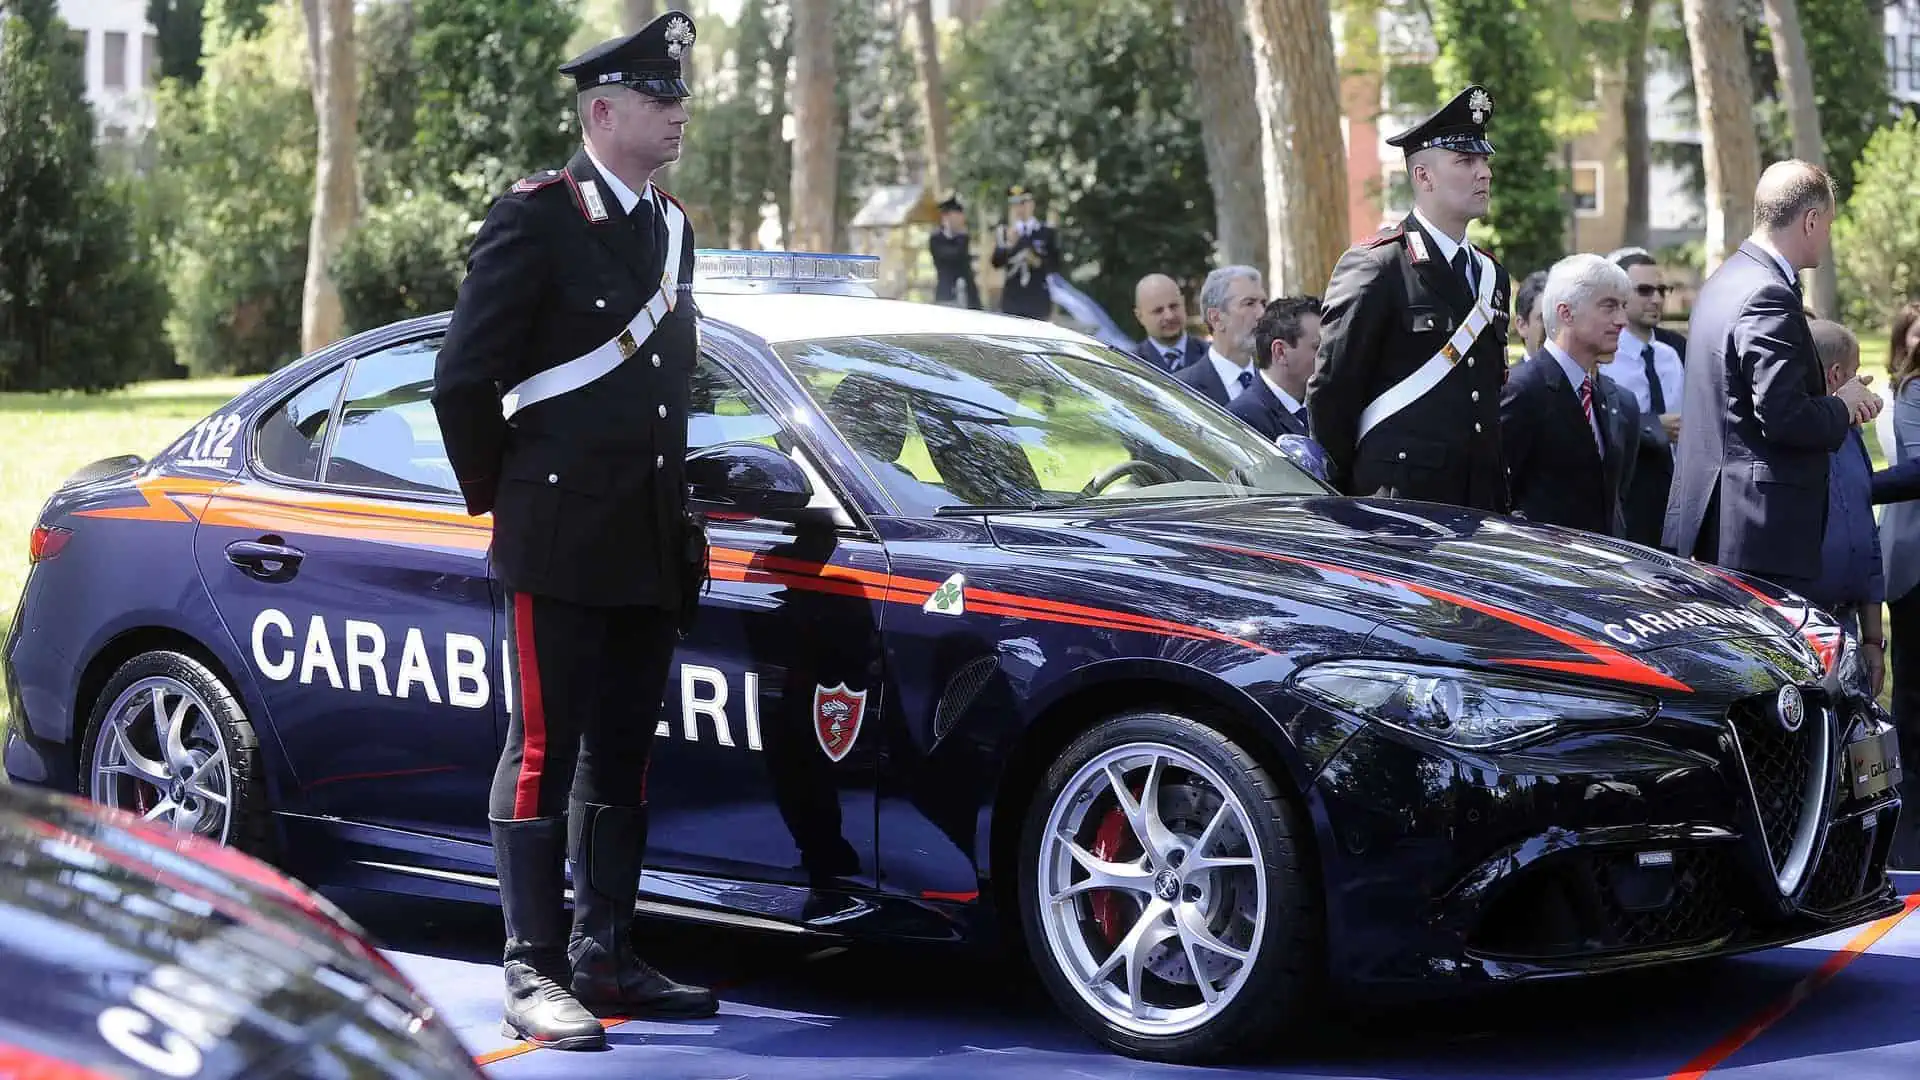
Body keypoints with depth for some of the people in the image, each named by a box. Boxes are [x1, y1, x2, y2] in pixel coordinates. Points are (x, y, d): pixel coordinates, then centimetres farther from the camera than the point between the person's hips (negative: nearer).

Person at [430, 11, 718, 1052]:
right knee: (545, 753, -5)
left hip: (648, 549, 8)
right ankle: (533, 975, -2)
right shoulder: (537, 216, -9)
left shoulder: (669, 226, 16)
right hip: (560, 545, -8)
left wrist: (675, 515, 17)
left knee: (621, 755, 12)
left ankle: (604, 958, 20)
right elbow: (464, 379, -9)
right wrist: (500, 497, -2)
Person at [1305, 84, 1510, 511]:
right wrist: (1347, 490, -4)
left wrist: (1499, 491, 15)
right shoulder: (1374, 267, -7)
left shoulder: (1490, 274, 17)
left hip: (1481, 502, 7)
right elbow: (1330, 392, -7)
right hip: (1399, 500, -7)